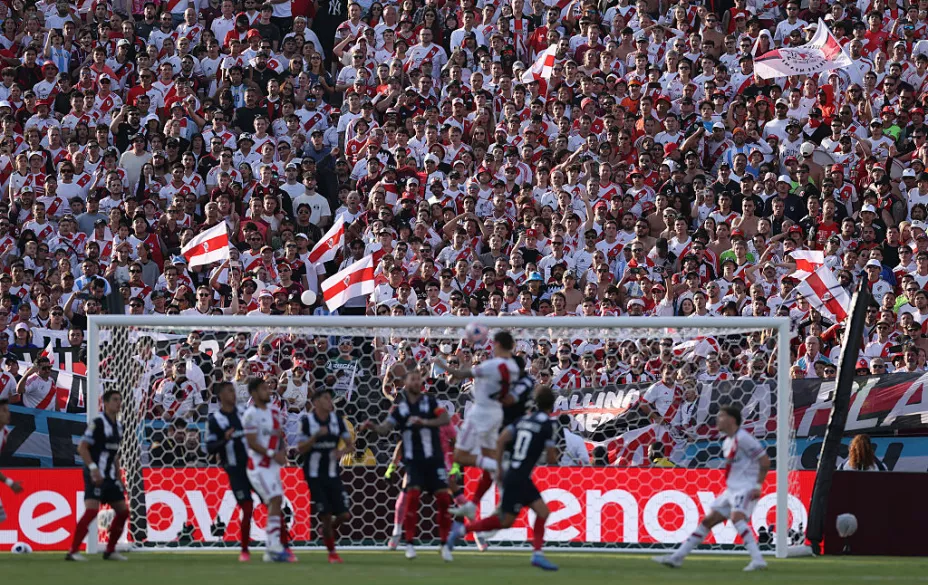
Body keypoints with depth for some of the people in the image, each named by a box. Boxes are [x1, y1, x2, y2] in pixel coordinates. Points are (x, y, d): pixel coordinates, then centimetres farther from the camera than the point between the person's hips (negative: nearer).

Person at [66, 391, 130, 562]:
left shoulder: (118, 426, 14)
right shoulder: (98, 423, -11)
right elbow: (82, 448, -16)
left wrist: (118, 476, 19)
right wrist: (93, 468, -25)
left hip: (110, 476, 9)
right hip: (96, 476, -9)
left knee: (123, 511, 9)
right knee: (91, 510, -20)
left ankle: (110, 551, 19)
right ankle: (73, 551, -18)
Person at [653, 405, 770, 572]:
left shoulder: (743, 438, -14)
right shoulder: (727, 442, 15)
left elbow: (765, 461, -15)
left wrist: (758, 486, -17)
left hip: (746, 489, -10)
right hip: (732, 489, 10)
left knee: (736, 518, -31)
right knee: (708, 520, 9)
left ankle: (758, 560, -36)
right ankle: (677, 557, 13)